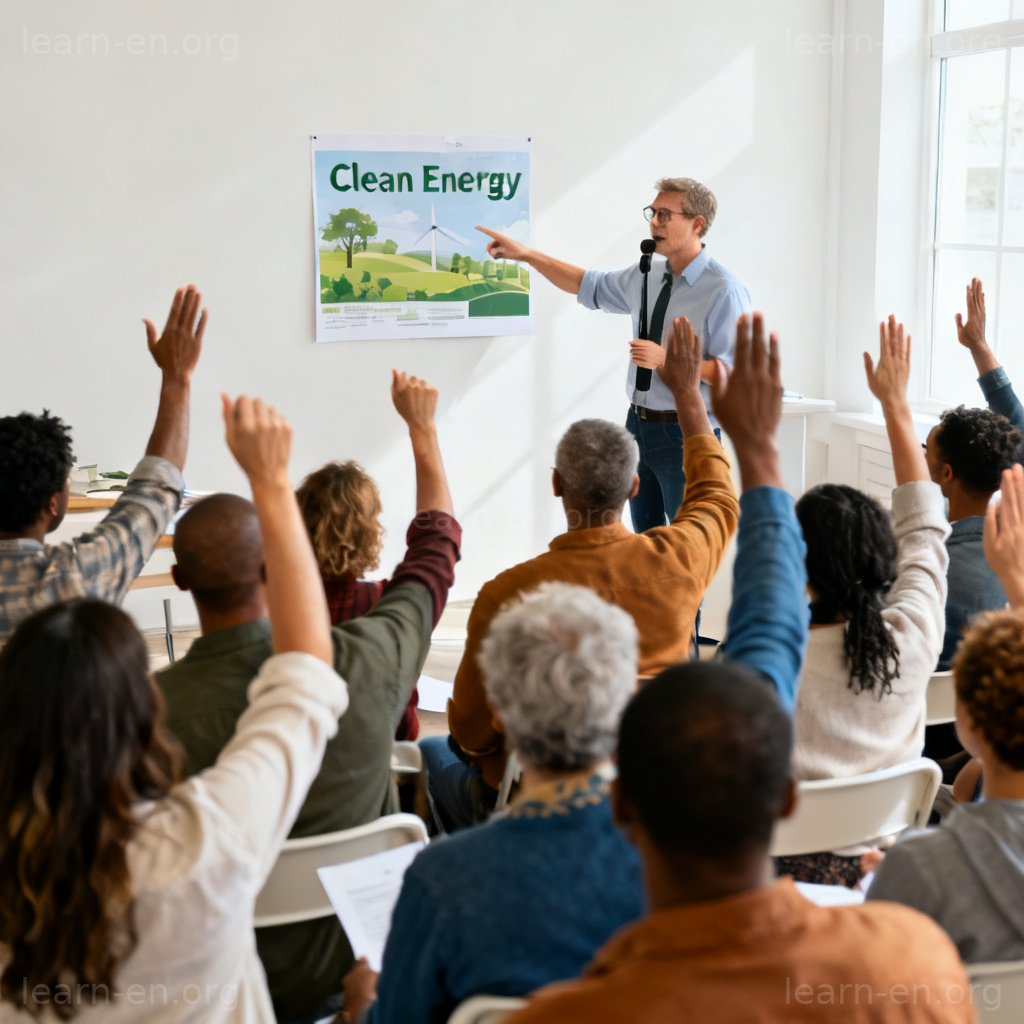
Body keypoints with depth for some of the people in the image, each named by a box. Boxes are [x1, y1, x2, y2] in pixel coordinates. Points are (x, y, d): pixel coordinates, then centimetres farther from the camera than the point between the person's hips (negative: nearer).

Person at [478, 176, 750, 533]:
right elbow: (590, 286, 21)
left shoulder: (724, 290, -15)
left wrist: (666, 359, -25)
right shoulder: (646, 276, 8)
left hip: (684, 434, -7)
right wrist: (525, 254, 14)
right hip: (639, 425, 7)